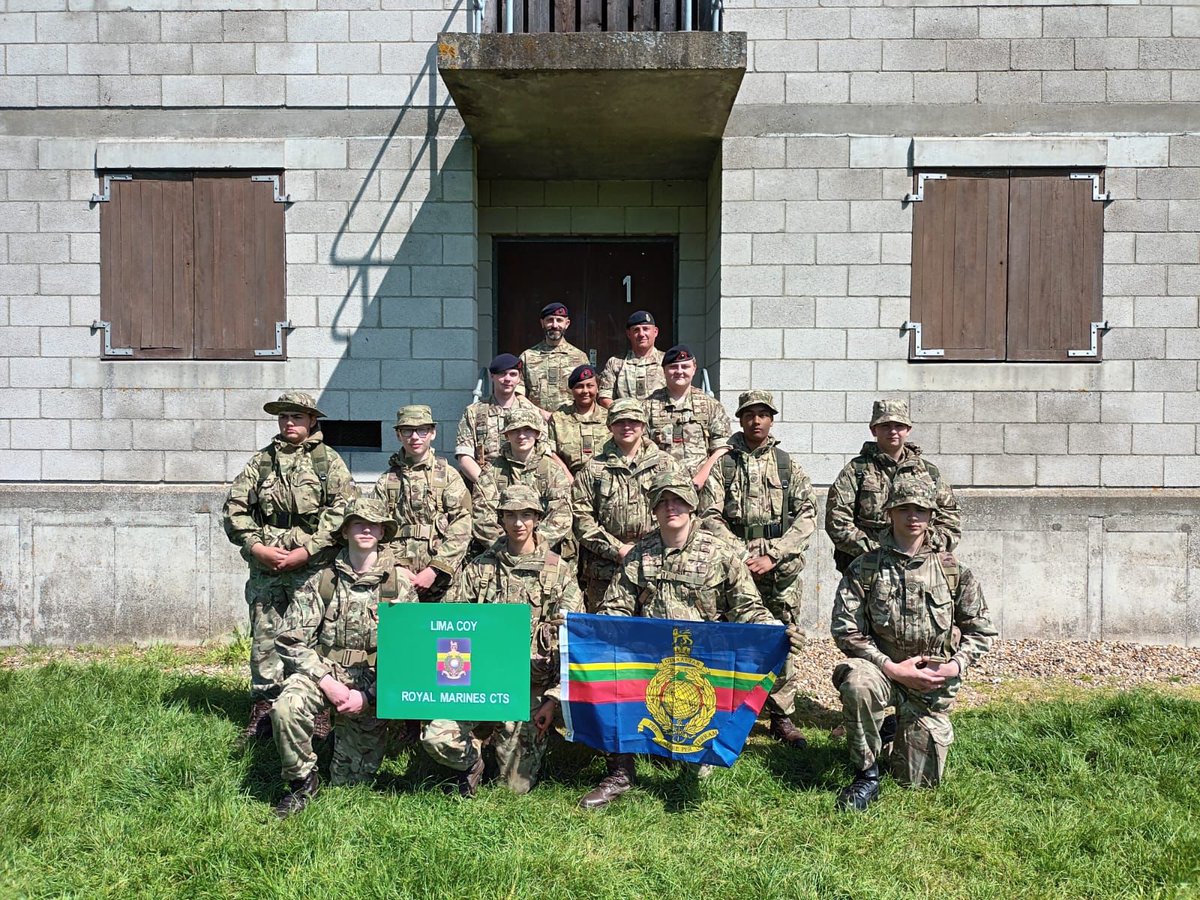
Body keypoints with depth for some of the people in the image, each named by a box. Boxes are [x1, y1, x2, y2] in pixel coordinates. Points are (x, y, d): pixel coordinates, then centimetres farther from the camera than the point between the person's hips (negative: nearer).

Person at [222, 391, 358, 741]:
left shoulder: (328, 460, 4)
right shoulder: (261, 461, 12)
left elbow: (344, 509, -7)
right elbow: (234, 508, 10)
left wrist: (306, 551, -13)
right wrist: (257, 547, -5)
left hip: (312, 567, -3)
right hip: (265, 567, 3)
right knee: (264, 637, 7)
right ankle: (263, 708, 17)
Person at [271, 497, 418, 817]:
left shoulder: (400, 588, -1)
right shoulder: (321, 582, 0)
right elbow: (290, 640, -5)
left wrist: (368, 695, -14)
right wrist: (327, 682, -18)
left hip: (372, 687, 0)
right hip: (323, 672, 0)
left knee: (349, 780, 6)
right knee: (285, 708, -34)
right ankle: (302, 780, -9)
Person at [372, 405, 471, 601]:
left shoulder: (448, 476, 6)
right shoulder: (387, 480, 12)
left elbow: (460, 531, -2)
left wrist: (433, 571, -11)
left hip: (438, 578, -1)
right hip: (396, 579, 1)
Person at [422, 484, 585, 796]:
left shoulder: (559, 573, 3)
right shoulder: (479, 568, 7)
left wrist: (554, 699, -7)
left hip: (531, 689, -1)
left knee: (518, 786, 0)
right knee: (436, 737, -22)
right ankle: (472, 758, 12)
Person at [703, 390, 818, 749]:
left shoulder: (787, 464, 9)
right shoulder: (722, 464, 5)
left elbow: (807, 516, 2)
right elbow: (711, 516, -2)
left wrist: (773, 555, -9)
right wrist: (744, 556, -12)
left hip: (782, 569, 2)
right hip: (735, 567, -1)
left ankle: (782, 716, 16)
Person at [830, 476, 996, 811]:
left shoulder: (953, 571, -1)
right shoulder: (865, 568, -7)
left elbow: (980, 629, 6)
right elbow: (845, 629, -11)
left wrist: (956, 665, -11)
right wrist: (891, 668, -19)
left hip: (933, 683, 2)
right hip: (883, 668, -2)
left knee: (918, 780, 4)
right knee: (858, 683, -39)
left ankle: (900, 732, 39)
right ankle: (866, 775, -18)